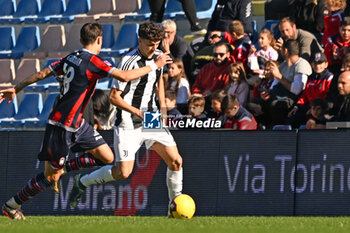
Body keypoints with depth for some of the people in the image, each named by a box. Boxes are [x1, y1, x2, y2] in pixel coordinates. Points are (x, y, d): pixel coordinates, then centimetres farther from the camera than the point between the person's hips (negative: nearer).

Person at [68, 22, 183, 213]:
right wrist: (139, 112, -22)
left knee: (175, 161, -3)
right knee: (123, 172, -12)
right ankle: (82, 183, 10)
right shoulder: (129, 62, -19)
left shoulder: (158, 56, 4)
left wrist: (162, 107, 13)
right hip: (128, 124, -7)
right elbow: (114, 97, -16)